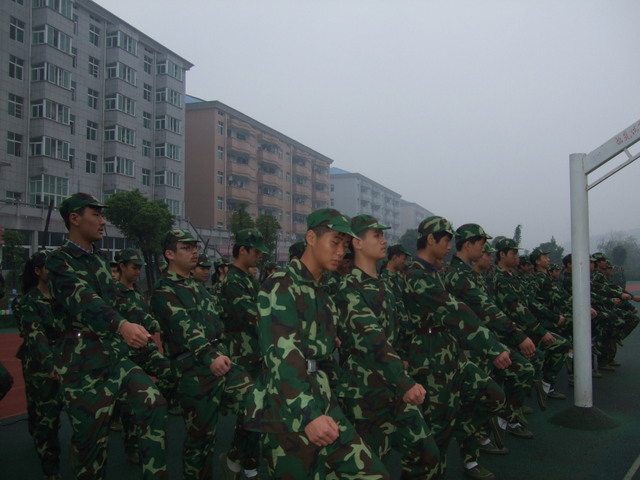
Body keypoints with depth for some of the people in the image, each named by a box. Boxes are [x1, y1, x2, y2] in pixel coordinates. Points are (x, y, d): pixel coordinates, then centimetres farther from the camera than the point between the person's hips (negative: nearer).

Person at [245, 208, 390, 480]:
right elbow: (282, 354, -21)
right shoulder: (280, 286, -9)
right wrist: (308, 414, -29)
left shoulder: (325, 291, 17)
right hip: (288, 412, -7)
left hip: (325, 405, 7)